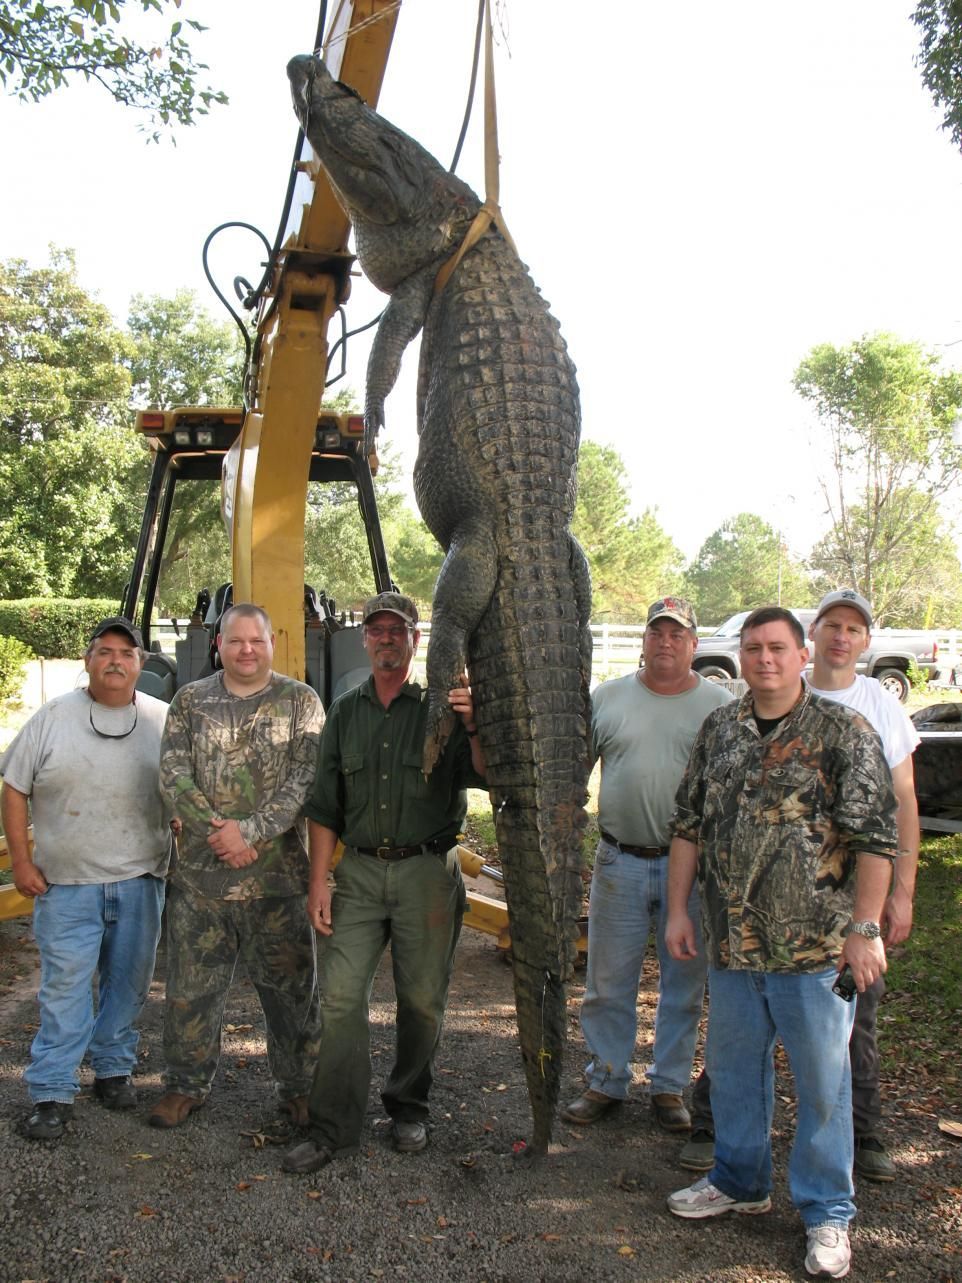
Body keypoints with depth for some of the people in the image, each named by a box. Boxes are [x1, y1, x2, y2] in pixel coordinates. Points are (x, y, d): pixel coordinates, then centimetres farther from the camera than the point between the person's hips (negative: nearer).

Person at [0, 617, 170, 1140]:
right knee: (64, 984, 1)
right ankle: (52, 1094, 12)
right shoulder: (53, 717, -1)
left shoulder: (163, 720, 1)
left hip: (141, 881, 2)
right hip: (66, 882, -2)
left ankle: (113, 1069, 30)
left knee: (129, 981, 12)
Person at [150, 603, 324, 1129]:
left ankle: (297, 1087, 24)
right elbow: (172, 774, -1)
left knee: (290, 986, 7)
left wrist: (249, 831, -16)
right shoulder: (190, 701, 7)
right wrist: (217, 830, -12)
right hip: (199, 873, 2)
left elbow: (303, 780, -8)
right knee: (191, 985, 12)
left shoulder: (300, 701, 1)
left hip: (278, 873, -2)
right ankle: (187, 1084, 31)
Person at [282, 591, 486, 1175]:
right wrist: (319, 880, 6)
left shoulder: (442, 706, 0)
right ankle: (335, 1128, 10)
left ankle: (410, 1107, 28)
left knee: (422, 1000, 8)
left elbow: (481, 776, -14)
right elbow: (325, 805, 12)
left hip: (427, 870, -2)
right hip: (360, 870, 3)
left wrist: (473, 727, -32)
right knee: (342, 997, -1)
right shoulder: (346, 712, 11)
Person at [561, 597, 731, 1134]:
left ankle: (670, 1085, 28)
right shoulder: (608, 698, 6)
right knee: (608, 982, 9)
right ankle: (606, 1082, 26)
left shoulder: (721, 704, 3)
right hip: (620, 863, 1)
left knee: (685, 983, 11)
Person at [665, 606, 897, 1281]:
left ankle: (828, 1212, 27)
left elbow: (875, 837, -9)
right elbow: (689, 825, 11)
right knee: (734, 1067, 18)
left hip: (815, 945, -4)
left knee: (823, 1079, 8)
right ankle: (740, 1181, 39)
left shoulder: (844, 730, -7)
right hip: (731, 942, 5)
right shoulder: (718, 730, 7)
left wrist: (866, 928, -13)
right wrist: (679, 909, 8)